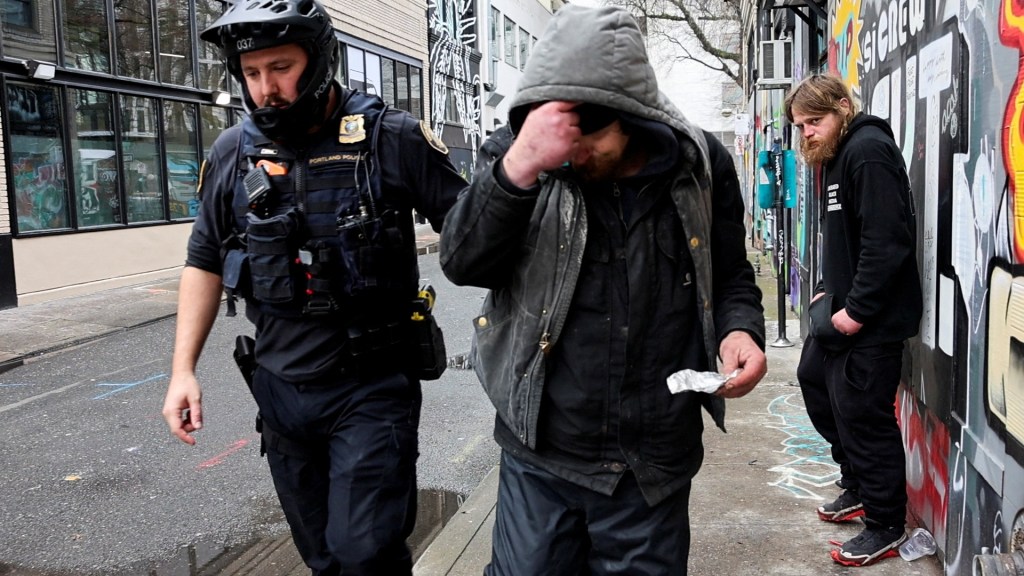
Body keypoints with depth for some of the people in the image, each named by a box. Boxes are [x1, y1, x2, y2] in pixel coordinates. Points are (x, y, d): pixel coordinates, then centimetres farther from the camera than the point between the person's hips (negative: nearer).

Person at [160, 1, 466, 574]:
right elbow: (206, 262, 11)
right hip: (282, 390, 4)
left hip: (374, 387, -4)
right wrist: (183, 369, 6)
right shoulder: (233, 153, 3)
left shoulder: (393, 138, -10)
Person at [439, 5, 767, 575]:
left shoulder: (701, 165, -3)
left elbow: (730, 274, 11)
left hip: (654, 465, 1)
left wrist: (740, 330, -11)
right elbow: (465, 264, -16)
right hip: (542, 458, 0)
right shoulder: (518, 155, -6)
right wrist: (519, 168, -31)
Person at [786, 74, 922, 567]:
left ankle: (885, 526, 14)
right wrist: (826, 288, 11)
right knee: (815, 378, 21)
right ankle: (856, 485, 37)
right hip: (842, 306, 11)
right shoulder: (835, 157, 15)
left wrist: (856, 310, -23)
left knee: (862, 413, -4)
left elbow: (886, 242, -25)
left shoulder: (868, 151, -17)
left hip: (872, 318, -11)